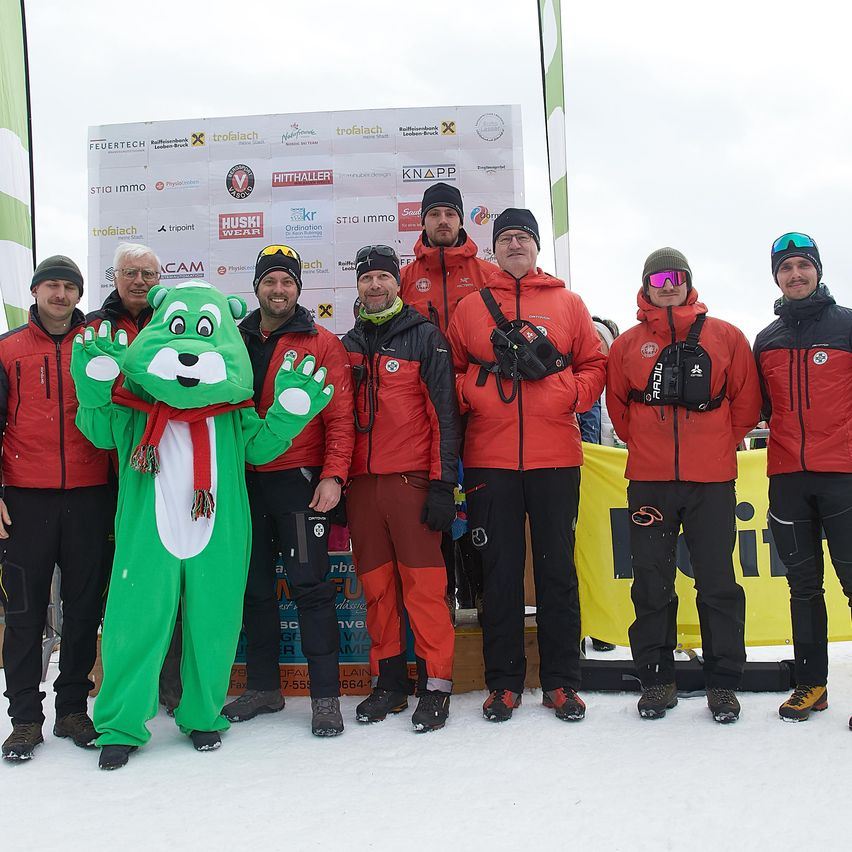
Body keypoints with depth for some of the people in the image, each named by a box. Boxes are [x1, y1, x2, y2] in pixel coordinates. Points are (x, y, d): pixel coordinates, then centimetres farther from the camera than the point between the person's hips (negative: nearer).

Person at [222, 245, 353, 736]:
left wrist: (333, 475, -17)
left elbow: (340, 416, -5)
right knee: (254, 586, 11)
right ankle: (263, 687, 24)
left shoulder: (323, 343, 1)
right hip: (246, 481, 4)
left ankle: (326, 696, 3)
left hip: (301, 481, -4)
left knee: (310, 586, -4)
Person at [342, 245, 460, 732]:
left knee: (424, 583, -5)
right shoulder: (348, 345, 16)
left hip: (411, 480, -4)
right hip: (361, 481, 5)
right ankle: (389, 683, 17)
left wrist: (443, 484, -11)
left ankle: (436, 685, 3)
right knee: (376, 586, 7)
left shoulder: (425, 337, 1)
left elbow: (444, 413, -4)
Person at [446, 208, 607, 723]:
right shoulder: (471, 308, 11)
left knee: (558, 568, 5)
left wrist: (570, 394, -8)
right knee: (500, 571, 5)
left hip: (555, 458, 0)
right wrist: (470, 394, -7)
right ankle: (504, 682, 16)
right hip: (490, 459, 0)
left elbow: (595, 364, 10)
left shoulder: (567, 304, 11)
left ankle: (562, 682, 15)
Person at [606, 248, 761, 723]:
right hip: (649, 481, 1)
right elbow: (618, 405, 15)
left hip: (712, 478, -1)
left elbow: (747, 400, 8)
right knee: (652, 583, 5)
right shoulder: (628, 344, 7)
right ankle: (657, 680, 17)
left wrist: (721, 445, 6)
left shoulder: (725, 337, 5)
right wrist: (646, 444, 11)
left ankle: (724, 683, 14)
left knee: (718, 582, 3)